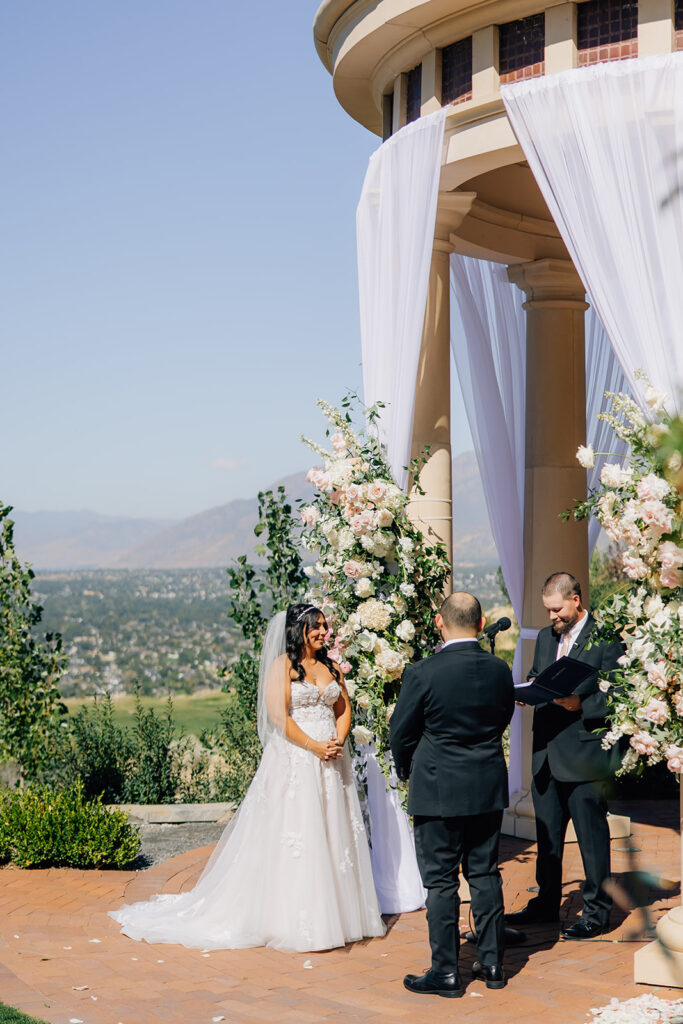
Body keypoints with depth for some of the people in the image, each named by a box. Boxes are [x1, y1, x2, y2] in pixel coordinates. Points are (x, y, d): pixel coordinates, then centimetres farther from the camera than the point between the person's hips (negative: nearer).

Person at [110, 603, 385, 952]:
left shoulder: (331, 667, 14)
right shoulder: (282, 666, -6)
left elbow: (344, 708, 15)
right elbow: (278, 714, -14)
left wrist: (338, 741, -4)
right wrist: (314, 746, -17)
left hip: (330, 765, 6)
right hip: (294, 762, -6)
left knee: (332, 837, 7)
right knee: (292, 837, -6)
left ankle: (335, 916, 15)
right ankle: (294, 923, -1)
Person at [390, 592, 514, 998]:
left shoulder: (423, 673, -16)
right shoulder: (500, 670, -3)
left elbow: (401, 733, -6)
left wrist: (408, 771, 13)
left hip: (438, 792, -5)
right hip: (489, 789, 5)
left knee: (441, 881, 4)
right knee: (485, 875, 14)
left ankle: (446, 972, 9)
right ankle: (492, 964, 21)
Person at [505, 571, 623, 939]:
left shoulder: (607, 638, -10)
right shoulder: (545, 637, 14)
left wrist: (580, 704, -23)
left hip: (584, 753, -7)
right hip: (546, 753, 7)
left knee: (592, 836, 2)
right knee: (547, 833, 15)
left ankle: (596, 912, 12)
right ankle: (546, 902, 28)